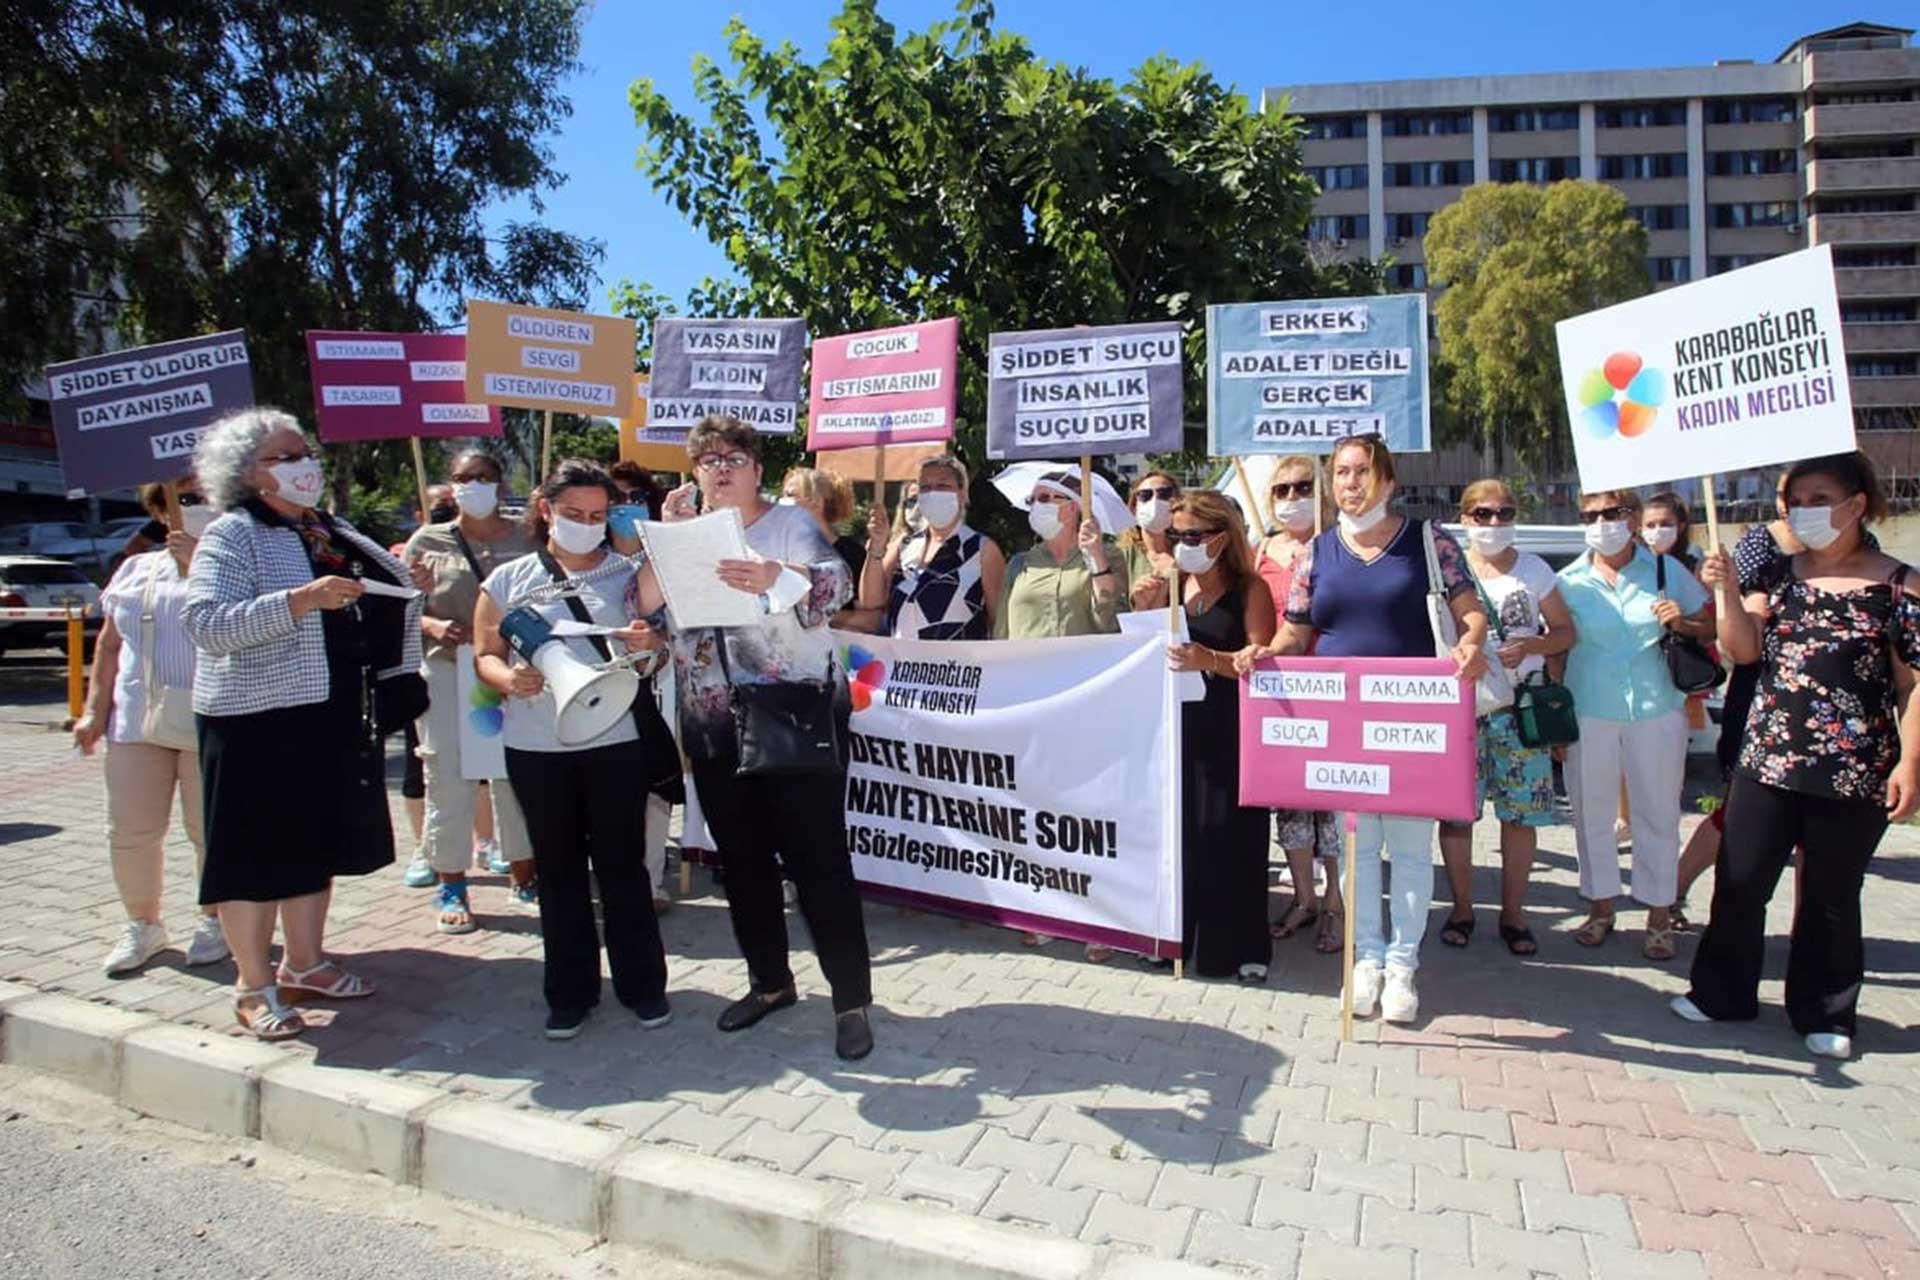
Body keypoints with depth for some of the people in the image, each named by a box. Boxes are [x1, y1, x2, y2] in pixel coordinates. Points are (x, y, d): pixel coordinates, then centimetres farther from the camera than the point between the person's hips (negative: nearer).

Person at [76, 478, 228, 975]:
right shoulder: (136, 570, 14)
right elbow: (110, 643, 15)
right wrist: (95, 709, 9)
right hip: (139, 720, 4)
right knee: (130, 830, 7)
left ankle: (213, 920, 19)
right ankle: (142, 924, 24)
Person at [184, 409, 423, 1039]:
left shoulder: (336, 532, 14)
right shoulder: (231, 536, -7)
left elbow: (388, 595, 25)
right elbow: (206, 623, -20)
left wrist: (413, 581, 5)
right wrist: (299, 601, -29)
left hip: (338, 715, 7)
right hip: (259, 719, -7)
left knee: (319, 840, 16)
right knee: (259, 848, 2)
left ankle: (304, 962, 31)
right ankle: (254, 986, 15)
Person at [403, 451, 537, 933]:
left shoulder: (522, 539, 6)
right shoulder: (428, 542, 5)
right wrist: (434, 627, -13)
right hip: (447, 672, -1)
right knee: (450, 779, 1)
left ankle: (523, 876, 19)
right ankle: (451, 888, 12)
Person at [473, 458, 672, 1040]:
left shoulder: (628, 575, 4)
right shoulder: (508, 581, 6)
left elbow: (661, 639, 3)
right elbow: (484, 657, 7)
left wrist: (651, 643, -21)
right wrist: (509, 678, -15)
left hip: (615, 740, -1)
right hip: (535, 746, 2)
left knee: (622, 866, 6)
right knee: (558, 870, 11)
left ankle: (643, 984, 20)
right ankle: (570, 992, 23)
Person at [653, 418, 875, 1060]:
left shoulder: (790, 523, -2)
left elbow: (834, 585, -20)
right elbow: (647, 610, 1)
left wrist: (776, 578, -41)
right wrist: (667, 537, -9)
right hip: (714, 730, 5)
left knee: (819, 862, -3)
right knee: (742, 860, 14)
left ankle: (852, 1000, 6)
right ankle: (769, 981, 31)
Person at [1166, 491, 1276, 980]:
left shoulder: (1249, 590, -1)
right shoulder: (1173, 587, 12)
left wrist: (1211, 660, -28)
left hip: (1230, 730, -4)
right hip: (1180, 723, 4)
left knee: (1228, 836, -2)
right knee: (1179, 829, 4)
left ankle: (1238, 947, 10)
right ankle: (1176, 935, 18)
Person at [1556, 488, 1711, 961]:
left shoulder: (1666, 570, 2)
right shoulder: (1570, 580, 2)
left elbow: (1709, 629, 9)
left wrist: (1682, 624, -14)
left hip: (1658, 710, 0)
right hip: (1588, 712, 1)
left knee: (1658, 813, 7)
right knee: (1592, 812, 9)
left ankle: (1659, 915, 20)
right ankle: (1600, 908, 25)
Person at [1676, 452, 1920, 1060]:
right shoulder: (1779, 575, 5)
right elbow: (1744, 649, -1)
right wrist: (1727, 591, -15)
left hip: (1854, 775, -3)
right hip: (1767, 760, 3)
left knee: (1831, 897, 10)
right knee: (1739, 883, 7)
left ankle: (1825, 1014, 27)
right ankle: (1722, 992, 23)